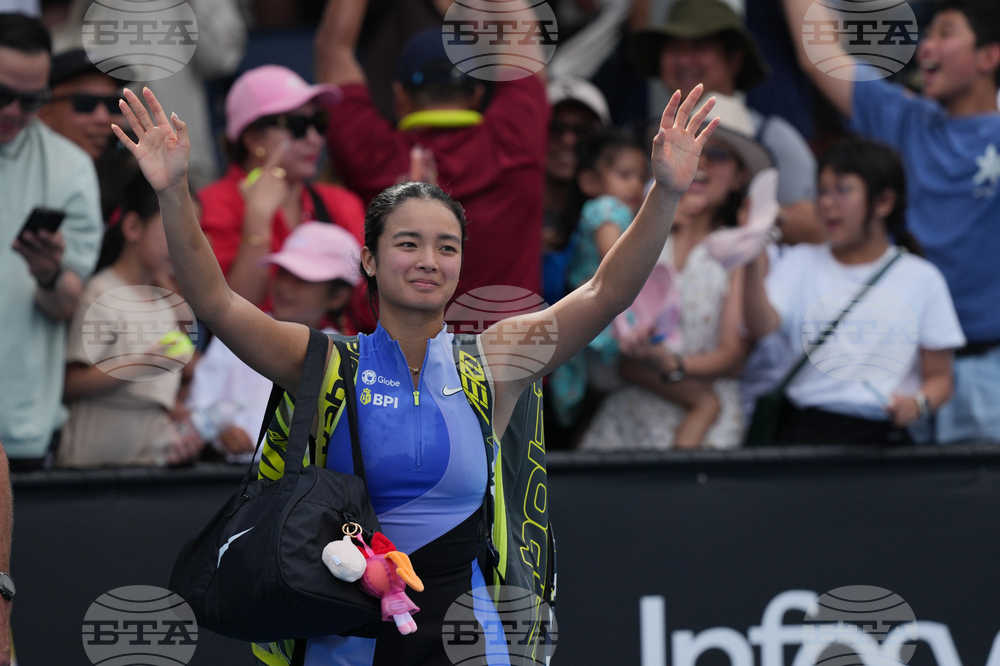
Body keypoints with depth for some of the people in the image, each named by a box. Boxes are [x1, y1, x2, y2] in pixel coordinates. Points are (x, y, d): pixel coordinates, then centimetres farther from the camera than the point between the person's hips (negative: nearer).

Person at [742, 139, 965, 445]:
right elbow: (761, 326, -5)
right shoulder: (802, 263, 15)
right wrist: (755, 261, -21)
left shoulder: (921, 278, 13)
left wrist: (918, 403, -9)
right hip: (809, 426, 0)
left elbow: (939, 377, 15)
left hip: (883, 430, 0)